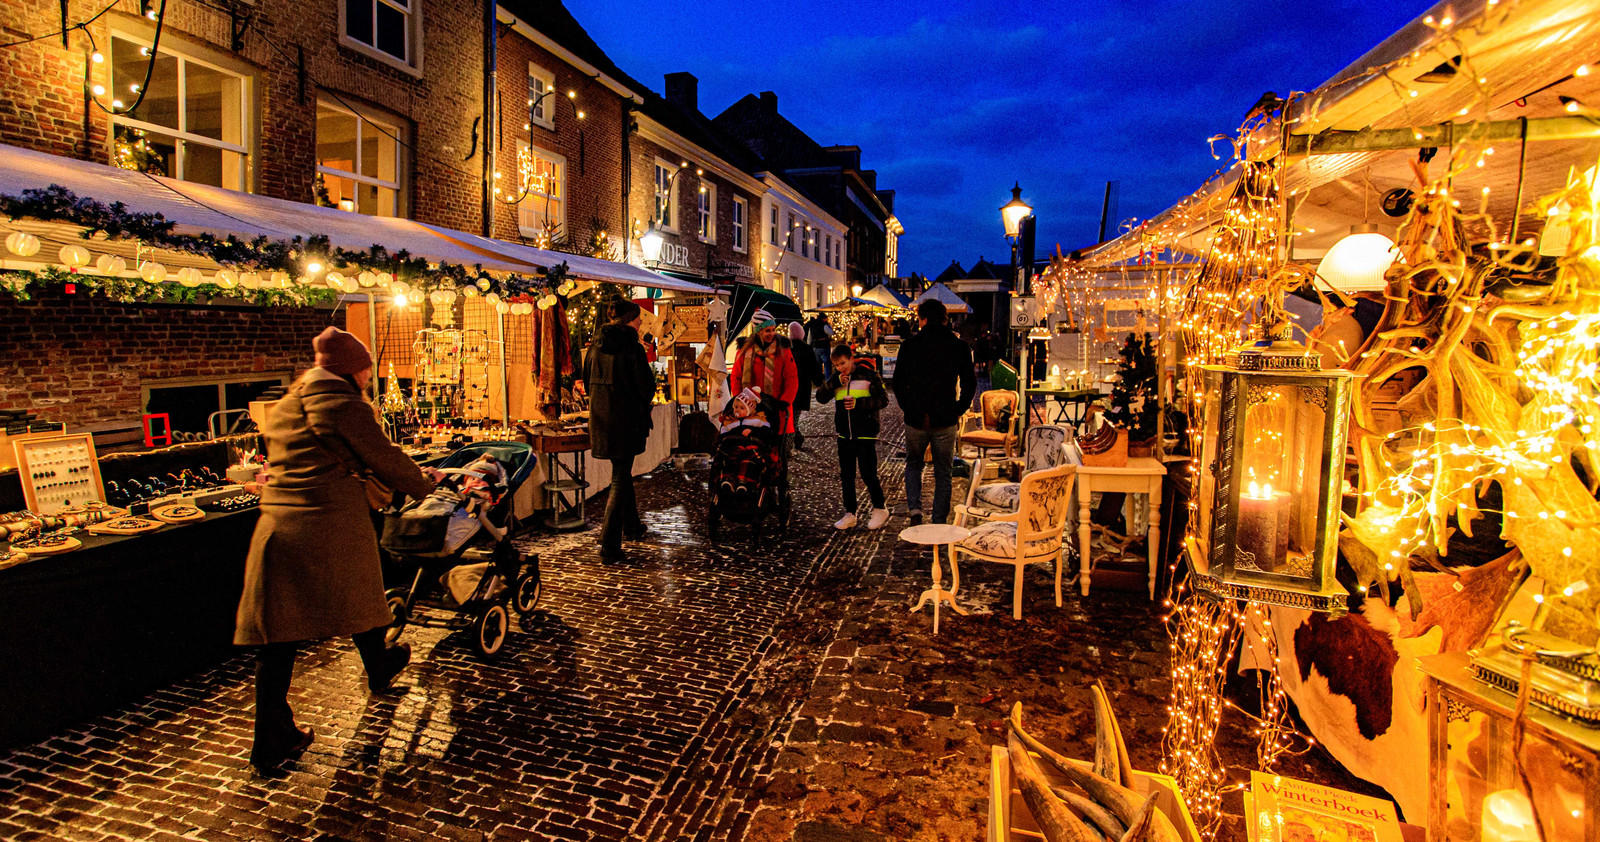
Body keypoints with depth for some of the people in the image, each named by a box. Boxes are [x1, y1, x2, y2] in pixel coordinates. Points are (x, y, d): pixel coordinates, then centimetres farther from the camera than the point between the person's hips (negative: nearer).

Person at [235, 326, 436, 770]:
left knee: (278, 634, 6)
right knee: (359, 599, 20)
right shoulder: (345, 406, -8)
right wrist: (424, 484, 13)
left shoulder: (282, 407, 17)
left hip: (276, 527, 6)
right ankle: (379, 670, 46)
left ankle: (272, 742, 11)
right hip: (333, 527, -6)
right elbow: (386, 460, -4)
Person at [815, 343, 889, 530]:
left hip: (866, 433, -5)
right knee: (846, 475, 9)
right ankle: (850, 513, 20)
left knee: (868, 473, -2)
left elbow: (883, 399, -6)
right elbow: (820, 397, -2)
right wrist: (836, 382, -15)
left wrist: (859, 403, -17)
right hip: (844, 435, 5)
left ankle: (880, 509, 18)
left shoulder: (868, 374, -5)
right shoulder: (836, 378, 8)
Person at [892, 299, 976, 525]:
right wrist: (958, 411, 8)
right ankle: (939, 524, 15)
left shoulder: (909, 345, -5)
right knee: (943, 473, 12)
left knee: (913, 464, 21)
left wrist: (909, 409, 8)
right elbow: (969, 385, -1)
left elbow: (898, 383, -3)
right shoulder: (959, 347, -1)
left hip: (916, 420, 0)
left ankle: (915, 509, 2)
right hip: (946, 421, 1)